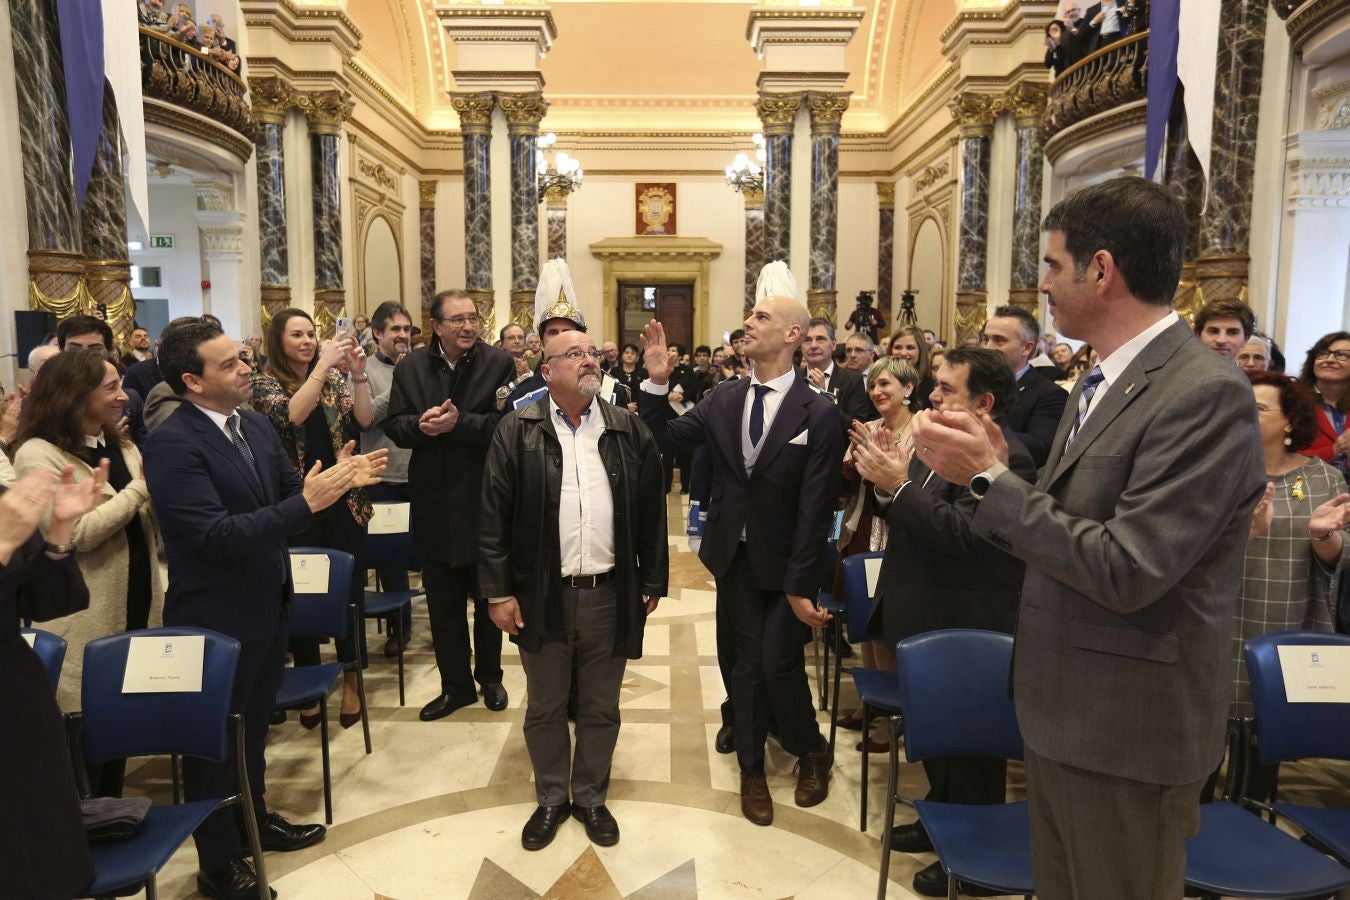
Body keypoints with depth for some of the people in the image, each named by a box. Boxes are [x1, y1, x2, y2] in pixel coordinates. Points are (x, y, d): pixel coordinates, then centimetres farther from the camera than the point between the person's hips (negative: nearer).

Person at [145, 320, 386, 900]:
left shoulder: (254, 423, 1)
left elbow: (287, 493, 6)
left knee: (254, 723, 25)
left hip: (267, 605, 7)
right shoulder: (172, 444, -23)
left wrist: (336, 479, -13)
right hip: (217, 618, -7)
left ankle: (254, 818, 47)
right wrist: (307, 504, -32)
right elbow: (218, 535, -29)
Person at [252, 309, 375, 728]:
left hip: (343, 499, 2)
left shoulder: (334, 379, 7)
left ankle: (351, 679, 21)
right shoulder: (265, 383, -2)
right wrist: (323, 365, -25)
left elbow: (364, 422, -5)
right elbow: (291, 415, -22)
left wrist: (358, 375, -17)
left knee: (349, 589, 6)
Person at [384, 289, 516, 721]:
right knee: (443, 604, 13)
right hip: (434, 503, 3)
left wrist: (459, 422, -25)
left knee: (488, 600, 15)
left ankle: (489, 677, 35)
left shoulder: (499, 363, -7)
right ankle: (456, 685, 29)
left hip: (484, 502, -3)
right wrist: (419, 425, -19)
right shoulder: (410, 366, 3)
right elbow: (393, 424, 2)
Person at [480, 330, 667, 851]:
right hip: (542, 595, -1)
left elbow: (651, 510, 6)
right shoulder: (517, 431, -3)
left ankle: (591, 798, 35)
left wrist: (652, 582, 5)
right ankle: (551, 799, 35)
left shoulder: (629, 430, 2)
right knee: (544, 707, 15)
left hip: (610, 594, 1)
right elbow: (494, 516, -4)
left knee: (601, 709, 15)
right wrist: (499, 592, -6)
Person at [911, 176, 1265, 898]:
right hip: (1060, 708, 8)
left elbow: (1124, 571, -27)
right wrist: (991, 471, -8)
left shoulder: (1205, 393, -22)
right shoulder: (1102, 381, 7)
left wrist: (991, 478, -21)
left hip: (1126, 729, -8)